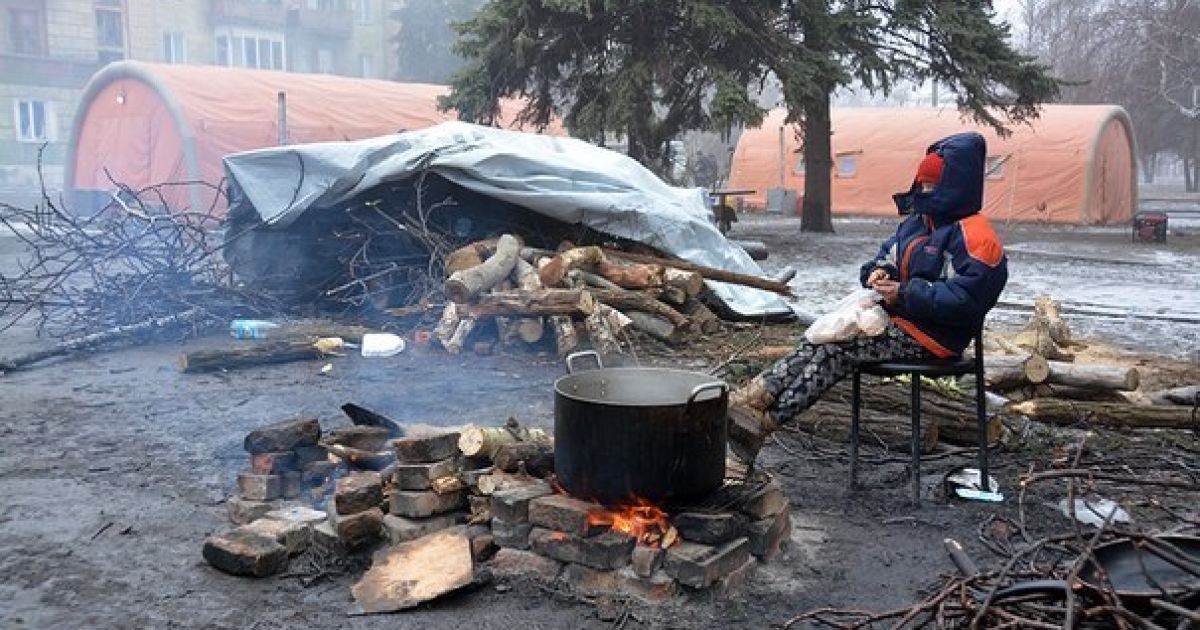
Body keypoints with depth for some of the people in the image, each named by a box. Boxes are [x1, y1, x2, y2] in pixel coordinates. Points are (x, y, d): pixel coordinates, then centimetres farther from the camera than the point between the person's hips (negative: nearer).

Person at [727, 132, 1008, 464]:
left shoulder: (974, 238, -16)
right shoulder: (917, 222, 14)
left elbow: (965, 299, -24)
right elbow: (888, 256, 23)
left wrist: (905, 294, -23)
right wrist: (879, 272, -2)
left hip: (929, 337, -9)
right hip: (895, 316, 9)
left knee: (838, 347, -24)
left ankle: (768, 419, -27)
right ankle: (755, 395, -26)